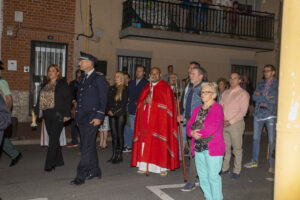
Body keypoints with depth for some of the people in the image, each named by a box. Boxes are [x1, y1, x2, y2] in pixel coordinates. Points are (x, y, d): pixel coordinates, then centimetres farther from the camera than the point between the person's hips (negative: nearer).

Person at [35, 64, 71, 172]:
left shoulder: (62, 84, -3)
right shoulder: (45, 85, 17)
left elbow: (68, 99, -8)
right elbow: (40, 99, 19)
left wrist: (67, 114, -15)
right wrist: (36, 112, 12)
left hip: (58, 115, -7)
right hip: (47, 115, 7)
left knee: (53, 139, -8)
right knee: (53, 139, 13)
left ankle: (49, 164, -4)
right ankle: (58, 160, 25)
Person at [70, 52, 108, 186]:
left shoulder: (99, 79, -6)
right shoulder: (83, 78, 17)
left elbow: (103, 99, -9)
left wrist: (99, 117, -16)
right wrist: (78, 117, 15)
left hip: (92, 118, -8)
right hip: (82, 118, 8)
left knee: (87, 147, -7)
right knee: (89, 146, 14)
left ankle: (81, 176, -3)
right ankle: (95, 171, 25)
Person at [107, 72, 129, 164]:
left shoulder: (125, 89, 0)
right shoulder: (111, 88, 15)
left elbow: (124, 103, -7)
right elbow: (108, 101, 11)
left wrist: (115, 111, -11)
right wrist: (109, 110, -6)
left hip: (121, 114, -5)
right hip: (112, 115, 5)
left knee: (120, 134, -3)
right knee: (114, 134, 6)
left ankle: (119, 155, 3)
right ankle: (114, 155, 11)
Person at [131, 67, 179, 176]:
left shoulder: (165, 87, 0)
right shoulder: (146, 88, 17)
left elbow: (167, 103, -8)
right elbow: (139, 103, 15)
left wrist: (152, 102, -12)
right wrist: (145, 101, -7)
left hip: (159, 119, -5)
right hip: (146, 119, 5)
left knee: (160, 143, -5)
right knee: (145, 141, 3)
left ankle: (163, 167, 3)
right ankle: (144, 166, 10)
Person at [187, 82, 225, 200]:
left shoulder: (217, 108, -8)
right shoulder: (197, 109, 14)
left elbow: (211, 128, -18)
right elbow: (189, 126, 8)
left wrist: (197, 132, -9)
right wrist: (192, 133, -13)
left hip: (213, 148, -7)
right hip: (198, 148, 7)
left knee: (213, 176, -4)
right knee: (202, 175, 12)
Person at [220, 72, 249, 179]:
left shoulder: (243, 94, -5)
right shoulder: (225, 93, 14)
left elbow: (243, 111, -12)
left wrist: (230, 121, -17)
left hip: (236, 124, -5)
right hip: (224, 124, 6)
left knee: (237, 148, 2)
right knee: (225, 147, 12)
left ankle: (237, 171, 12)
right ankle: (225, 168, 23)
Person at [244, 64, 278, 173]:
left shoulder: (277, 85, -1)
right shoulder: (260, 84, 13)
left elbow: (274, 100, -13)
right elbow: (254, 97, -1)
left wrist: (261, 97, -7)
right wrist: (267, 98, -10)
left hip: (271, 115, -4)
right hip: (258, 114, 4)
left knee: (272, 140, 0)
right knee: (256, 139, 10)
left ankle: (272, 164, 12)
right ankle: (254, 161, 23)